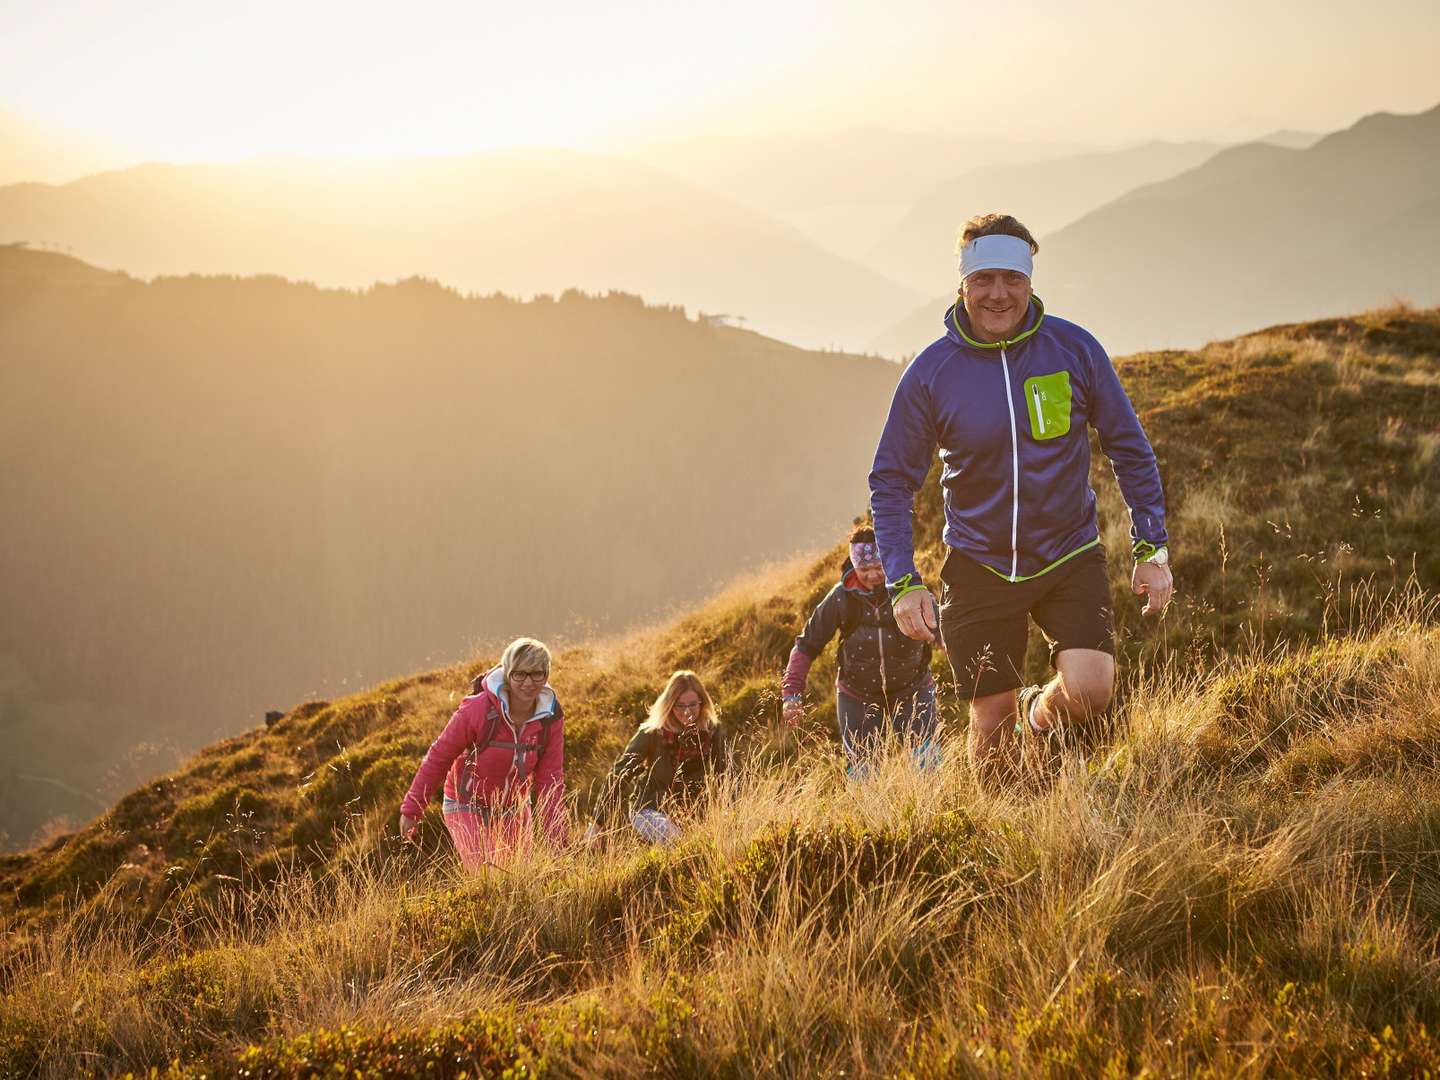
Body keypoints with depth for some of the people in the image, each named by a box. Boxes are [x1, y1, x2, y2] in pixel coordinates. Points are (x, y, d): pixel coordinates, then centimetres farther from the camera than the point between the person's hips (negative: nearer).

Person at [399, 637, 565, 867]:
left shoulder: (551, 718, -12)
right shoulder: (479, 709, -25)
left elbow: (550, 779, -5)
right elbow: (439, 756, -14)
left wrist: (556, 840, -10)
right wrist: (411, 810, -10)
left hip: (513, 809, 4)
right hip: (467, 806, -4)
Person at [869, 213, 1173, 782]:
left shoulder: (1073, 349, -8)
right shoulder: (929, 373, -9)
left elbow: (1129, 449, 3)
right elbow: (891, 480, -1)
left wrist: (1152, 548, -1)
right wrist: (904, 583, -10)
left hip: (1070, 556, 0)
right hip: (979, 565, 0)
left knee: (1089, 691, -20)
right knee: (992, 726, 1)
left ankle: (1038, 714, 16)